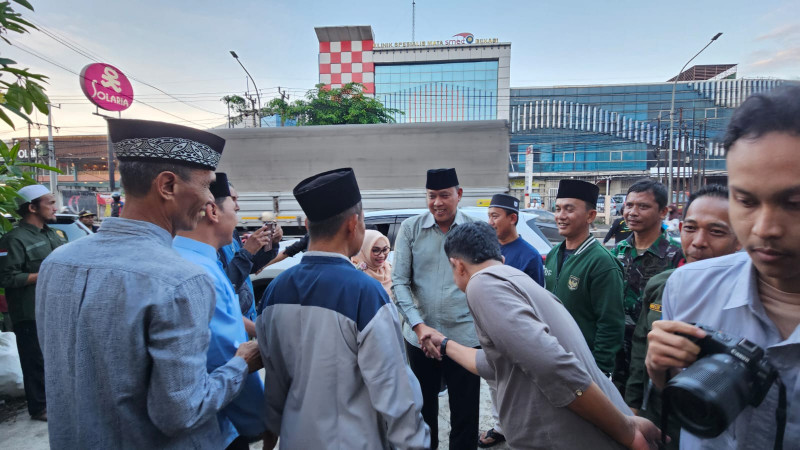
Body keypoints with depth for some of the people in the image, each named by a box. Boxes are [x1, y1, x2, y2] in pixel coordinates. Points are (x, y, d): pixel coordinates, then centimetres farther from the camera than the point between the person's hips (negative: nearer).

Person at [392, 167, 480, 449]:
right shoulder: (410, 228, -2)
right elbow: (399, 282, -4)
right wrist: (419, 326, -12)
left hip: (465, 336, -1)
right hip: (419, 336, 1)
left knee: (465, 413, 14)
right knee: (423, 407, 20)